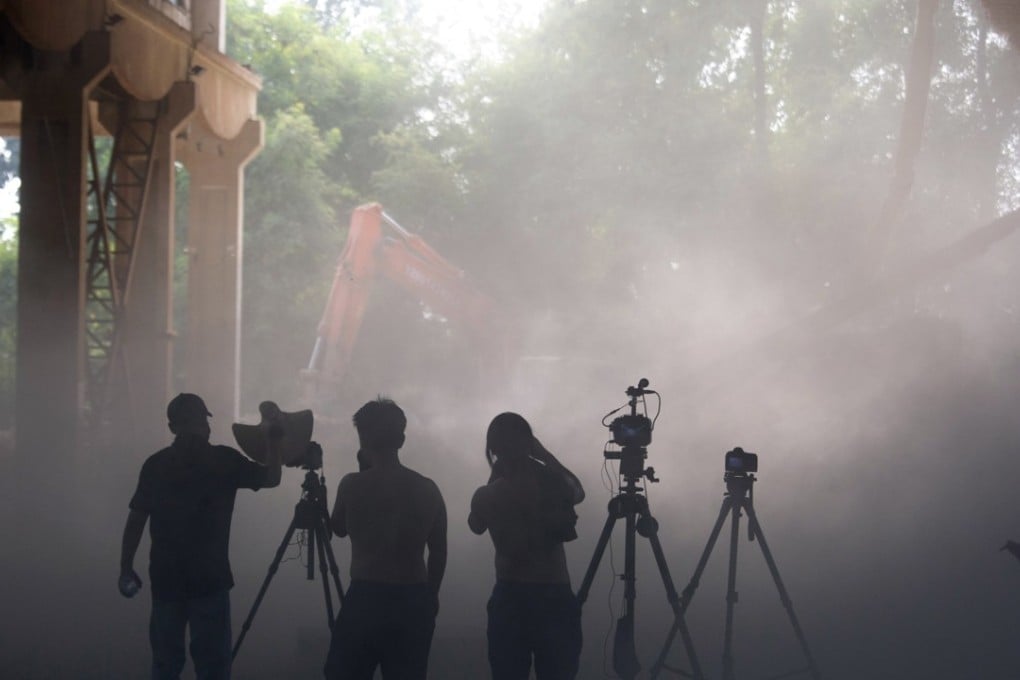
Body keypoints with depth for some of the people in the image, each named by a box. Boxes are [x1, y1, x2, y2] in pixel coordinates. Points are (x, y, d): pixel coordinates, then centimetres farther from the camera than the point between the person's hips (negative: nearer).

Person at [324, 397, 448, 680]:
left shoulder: (353, 485, -6)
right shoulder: (427, 489, 2)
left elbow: (339, 529, 12)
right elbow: (439, 552, 7)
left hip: (365, 598, -3)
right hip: (414, 601, 3)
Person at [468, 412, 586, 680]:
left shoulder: (485, 496, -6)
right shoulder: (550, 483, -6)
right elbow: (578, 492, 18)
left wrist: (495, 476, 18)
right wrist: (544, 454, 18)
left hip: (509, 598, 0)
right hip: (555, 597, 0)